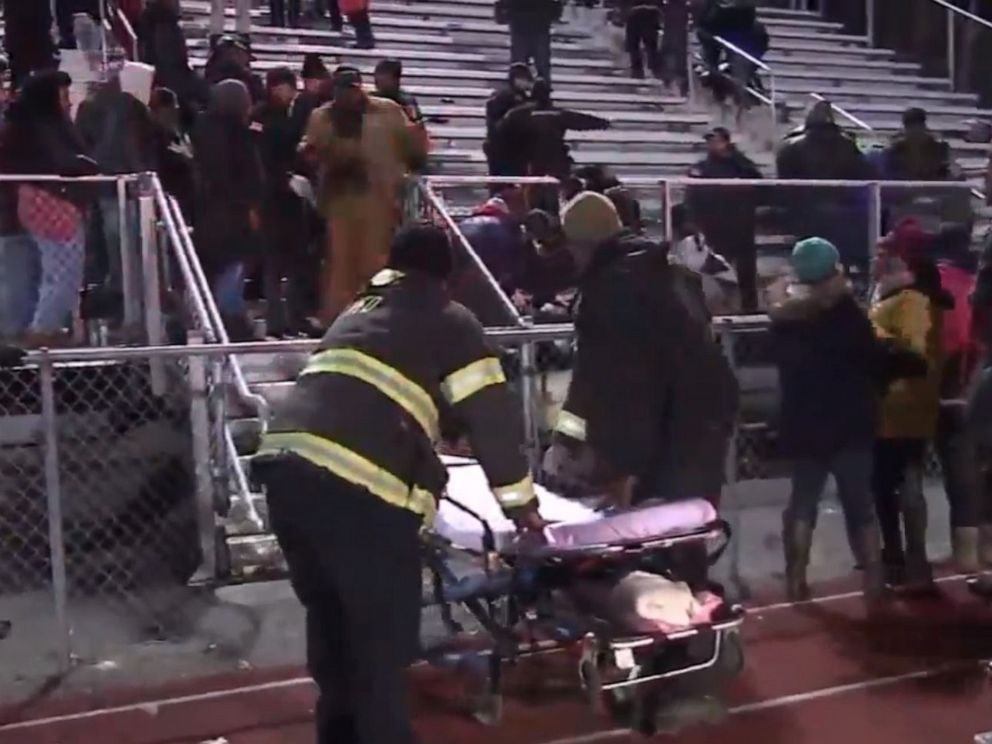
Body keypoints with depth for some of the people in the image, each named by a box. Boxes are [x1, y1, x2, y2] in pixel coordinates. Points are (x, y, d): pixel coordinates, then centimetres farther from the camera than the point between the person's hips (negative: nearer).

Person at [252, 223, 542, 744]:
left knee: (330, 620, 24)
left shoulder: (359, 311, 31)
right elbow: (491, 415, 9)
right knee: (381, 638, 4)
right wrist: (519, 500, 20)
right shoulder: (450, 321, 13)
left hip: (286, 464, 7)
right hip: (357, 487, -7)